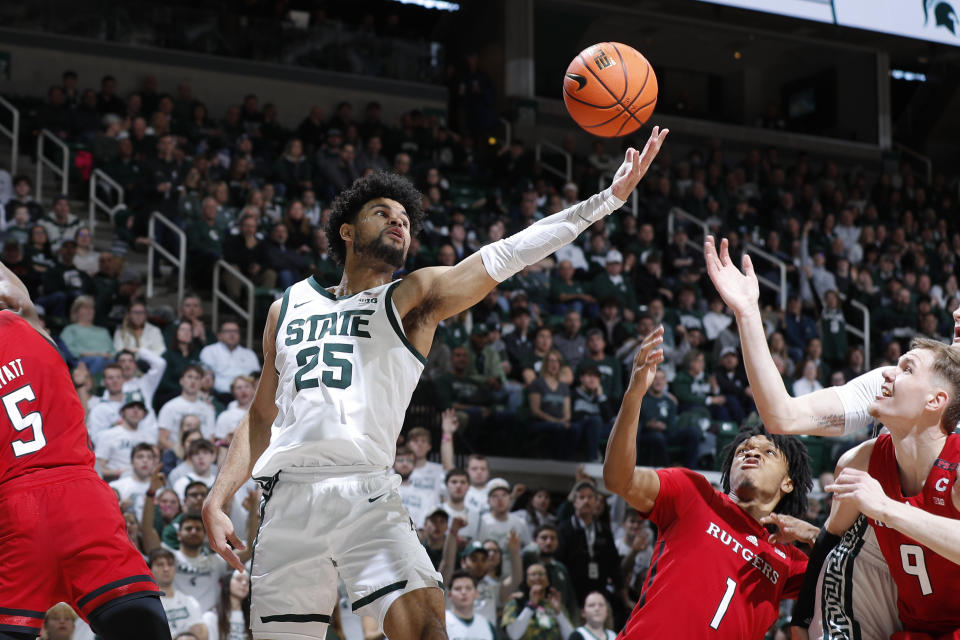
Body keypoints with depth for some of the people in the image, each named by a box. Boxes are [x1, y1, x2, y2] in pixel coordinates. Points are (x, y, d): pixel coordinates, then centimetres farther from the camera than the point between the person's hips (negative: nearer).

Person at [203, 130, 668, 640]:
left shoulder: (411, 298, 11)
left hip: (367, 496, -2)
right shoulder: (288, 308, 19)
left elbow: (505, 255, -1)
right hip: (289, 497, 2)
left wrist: (610, 197, -10)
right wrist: (217, 501, 11)